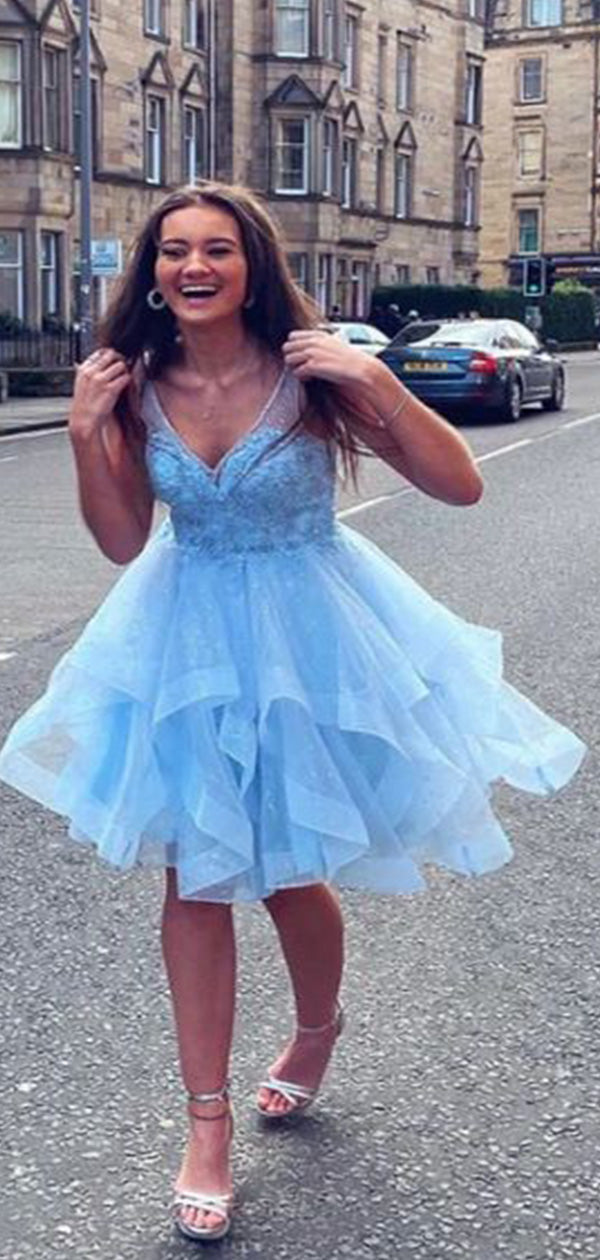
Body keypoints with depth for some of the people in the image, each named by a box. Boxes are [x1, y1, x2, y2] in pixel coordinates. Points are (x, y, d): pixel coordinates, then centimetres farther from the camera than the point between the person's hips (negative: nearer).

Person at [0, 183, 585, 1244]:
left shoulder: (308, 372, -18)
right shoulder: (138, 385, -7)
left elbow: (461, 486, -19)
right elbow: (123, 542, -1)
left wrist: (377, 382, -30)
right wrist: (85, 433, -15)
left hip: (306, 637, -3)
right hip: (187, 639, 3)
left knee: (289, 873, 11)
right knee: (195, 877, 5)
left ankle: (317, 1027, 45)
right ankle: (207, 1124, 19)